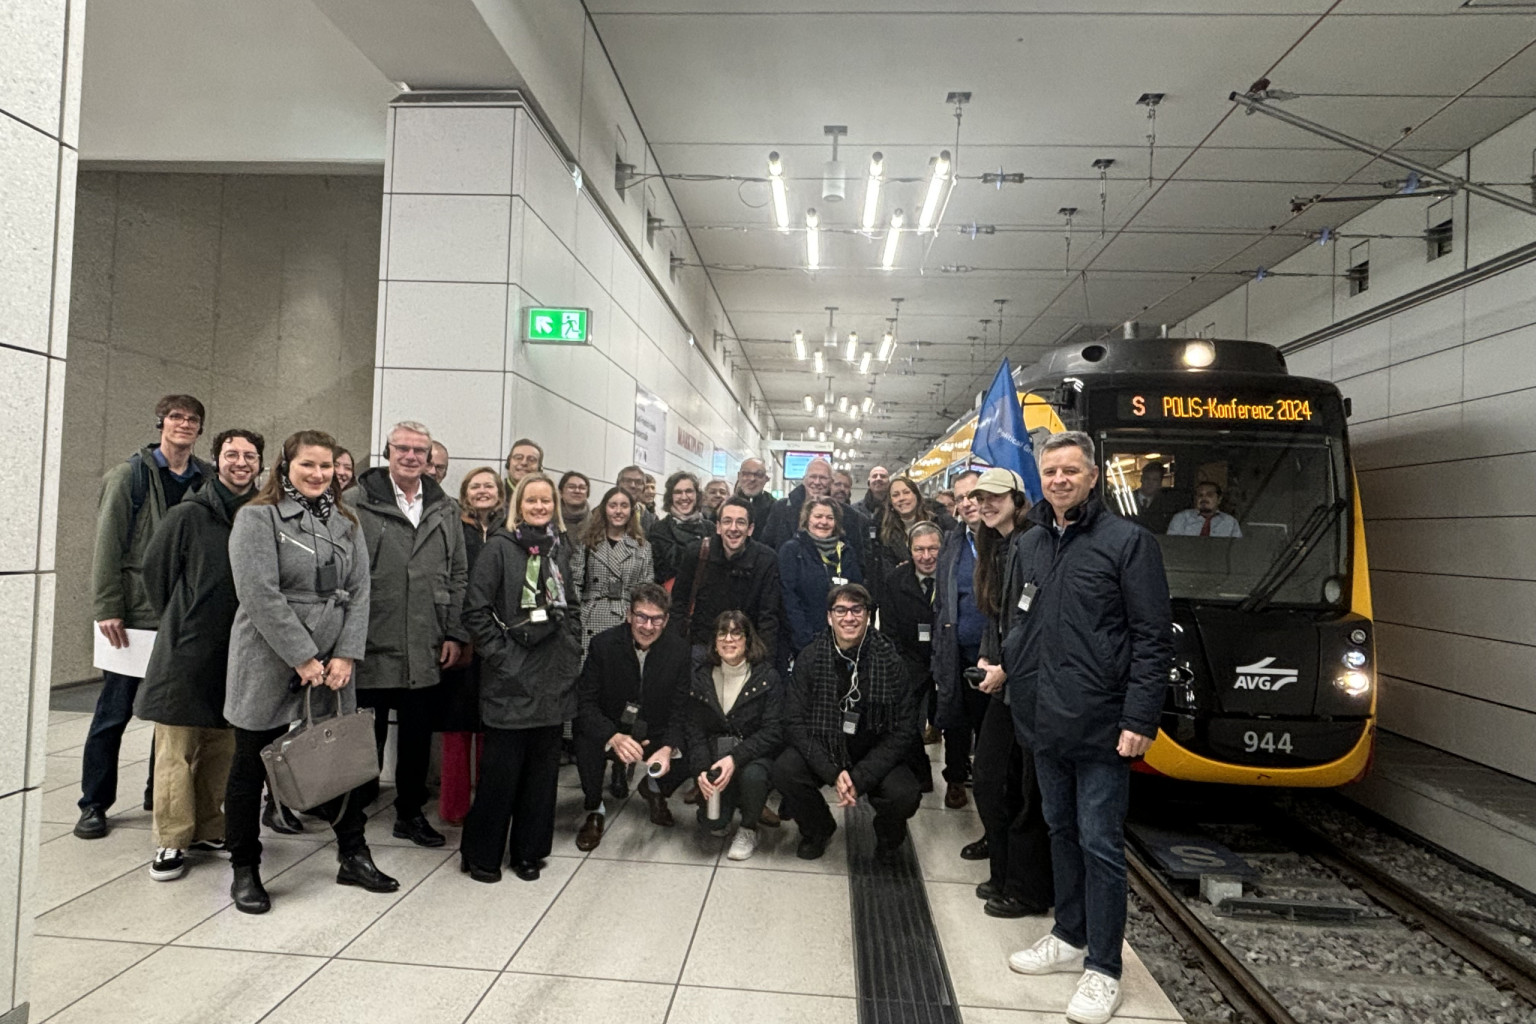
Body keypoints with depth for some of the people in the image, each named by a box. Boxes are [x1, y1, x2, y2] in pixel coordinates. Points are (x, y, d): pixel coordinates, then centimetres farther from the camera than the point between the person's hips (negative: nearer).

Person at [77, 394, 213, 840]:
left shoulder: (207, 481, 7)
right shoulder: (131, 474, -3)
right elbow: (108, 544, -7)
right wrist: (107, 608, -12)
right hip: (136, 612, -3)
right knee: (114, 711, 4)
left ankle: (161, 793, 25)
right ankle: (94, 804, 18)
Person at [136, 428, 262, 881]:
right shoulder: (188, 516, -4)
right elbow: (154, 571, 6)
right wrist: (181, 622, 10)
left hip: (239, 652, 3)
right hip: (188, 652, -2)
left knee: (223, 748, 11)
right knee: (178, 749, 1)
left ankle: (208, 828, 26)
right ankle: (171, 840, 13)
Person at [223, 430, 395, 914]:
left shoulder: (346, 523, 10)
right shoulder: (257, 517, -6)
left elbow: (358, 591, 5)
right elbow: (260, 594, -14)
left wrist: (345, 656, -6)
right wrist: (303, 658, -16)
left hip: (332, 666, 4)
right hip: (268, 665, -4)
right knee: (252, 765, 9)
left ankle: (353, 856, 22)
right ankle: (244, 871, 24)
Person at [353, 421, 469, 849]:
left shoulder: (445, 510, 9)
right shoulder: (360, 501, -3)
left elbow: (458, 576, 10)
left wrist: (455, 634, 4)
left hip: (426, 649, 4)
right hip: (372, 645, -3)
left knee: (418, 734, 14)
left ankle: (411, 812, 30)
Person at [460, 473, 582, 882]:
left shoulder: (561, 548, 11)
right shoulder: (500, 547, -5)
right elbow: (475, 609, -8)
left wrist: (572, 648, 8)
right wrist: (500, 653, -10)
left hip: (554, 676, 5)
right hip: (511, 678, -5)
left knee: (543, 765, 10)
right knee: (502, 768, 1)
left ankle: (528, 850, 24)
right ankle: (481, 853, 19)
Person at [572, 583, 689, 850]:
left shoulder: (679, 649, -11)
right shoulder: (603, 644, -15)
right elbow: (585, 702, -19)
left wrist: (669, 748, -30)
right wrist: (614, 737, -38)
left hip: (656, 736, 2)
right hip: (612, 734, -2)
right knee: (585, 737, -32)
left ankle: (655, 789, 13)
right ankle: (594, 810, -5)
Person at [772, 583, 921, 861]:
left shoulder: (889, 661, -13)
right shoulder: (809, 658, -10)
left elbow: (904, 731, -12)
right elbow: (796, 722, -11)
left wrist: (860, 779, -21)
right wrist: (833, 772, -23)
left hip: (875, 756, -1)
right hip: (823, 750, 1)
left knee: (904, 795, -28)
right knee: (784, 772, -26)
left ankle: (888, 836, 12)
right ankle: (817, 830, 7)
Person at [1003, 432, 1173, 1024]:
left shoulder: (1126, 542, -8)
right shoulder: (1028, 547, 10)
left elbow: (1154, 638, -10)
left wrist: (1140, 720, -15)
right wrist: (1007, 666, 4)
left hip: (1101, 727, -6)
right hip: (1045, 723, 6)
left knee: (1099, 844, 3)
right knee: (1061, 831, 18)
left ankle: (1103, 969, 18)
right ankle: (1070, 939, 35)